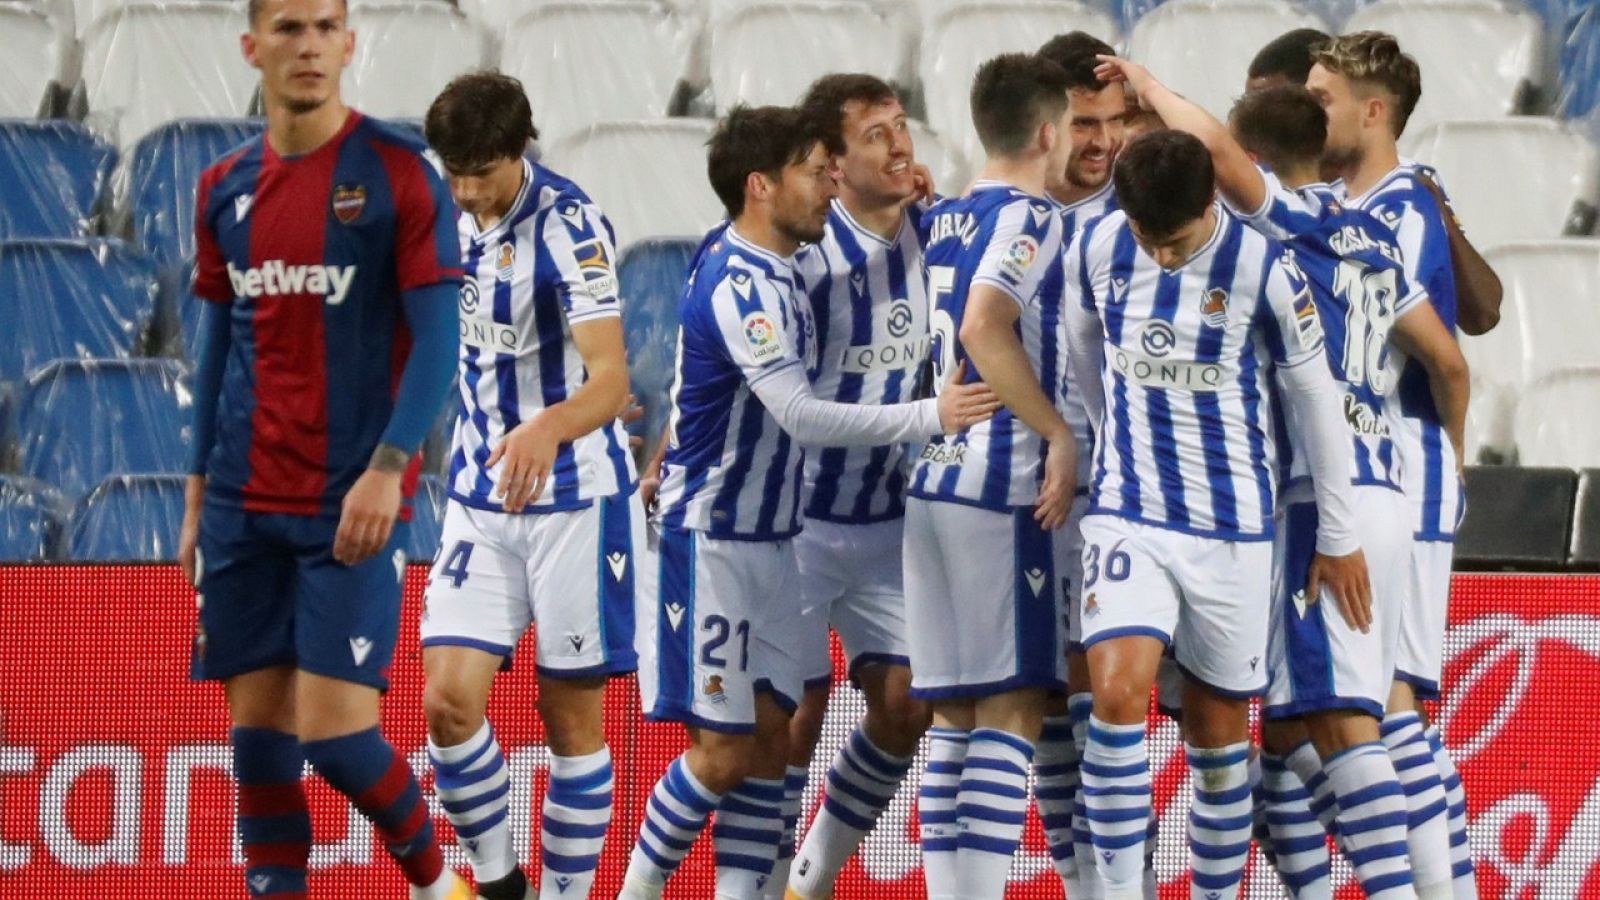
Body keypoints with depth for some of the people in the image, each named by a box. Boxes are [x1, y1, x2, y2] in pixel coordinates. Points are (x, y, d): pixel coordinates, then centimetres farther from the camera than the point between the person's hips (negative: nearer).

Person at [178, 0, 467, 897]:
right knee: (257, 724, 2)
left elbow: (436, 337, -8)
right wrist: (198, 492, 14)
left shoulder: (398, 170, -5)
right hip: (245, 508, 5)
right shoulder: (225, 188, 10)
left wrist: (388, 466, -18)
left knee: (333, 727, -9)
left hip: (353, 505, -5)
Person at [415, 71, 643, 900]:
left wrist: (549, 429, -46)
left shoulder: (570, 226, -18)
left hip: (576, 500, -5)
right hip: (480, 504, 5)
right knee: (449, 699, -7)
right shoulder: (457, 220, 1)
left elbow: (611, 377, -28)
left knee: (571, 714, 2)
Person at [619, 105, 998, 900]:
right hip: (713, 540, -9)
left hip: (769, 539, 9)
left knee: (769, 740, 4)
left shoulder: (759, 262, 7)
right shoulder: (737, 286, -22)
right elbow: (802, 417, -30)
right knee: (724, 750, -5)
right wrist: (932, 416, -30)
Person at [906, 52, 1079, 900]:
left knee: (954, 717, 9)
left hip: (931, 481, 8)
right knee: (1012, 709, -7)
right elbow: (984, 330, -22)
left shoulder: (936, 221, 14)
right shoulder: (1028, 218, -8)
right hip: (1003, 486, -8)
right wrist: (1060, 433, -18)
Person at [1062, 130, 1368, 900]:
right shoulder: (1095, 250, -4)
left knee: (1217, 724, 6)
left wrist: (1338, 540, 3)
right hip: (1127, 515, 1)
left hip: (1232, 526, -1)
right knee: (1118, 693, -18)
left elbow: (1315, 402, -3)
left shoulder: (1266, 272, -13)